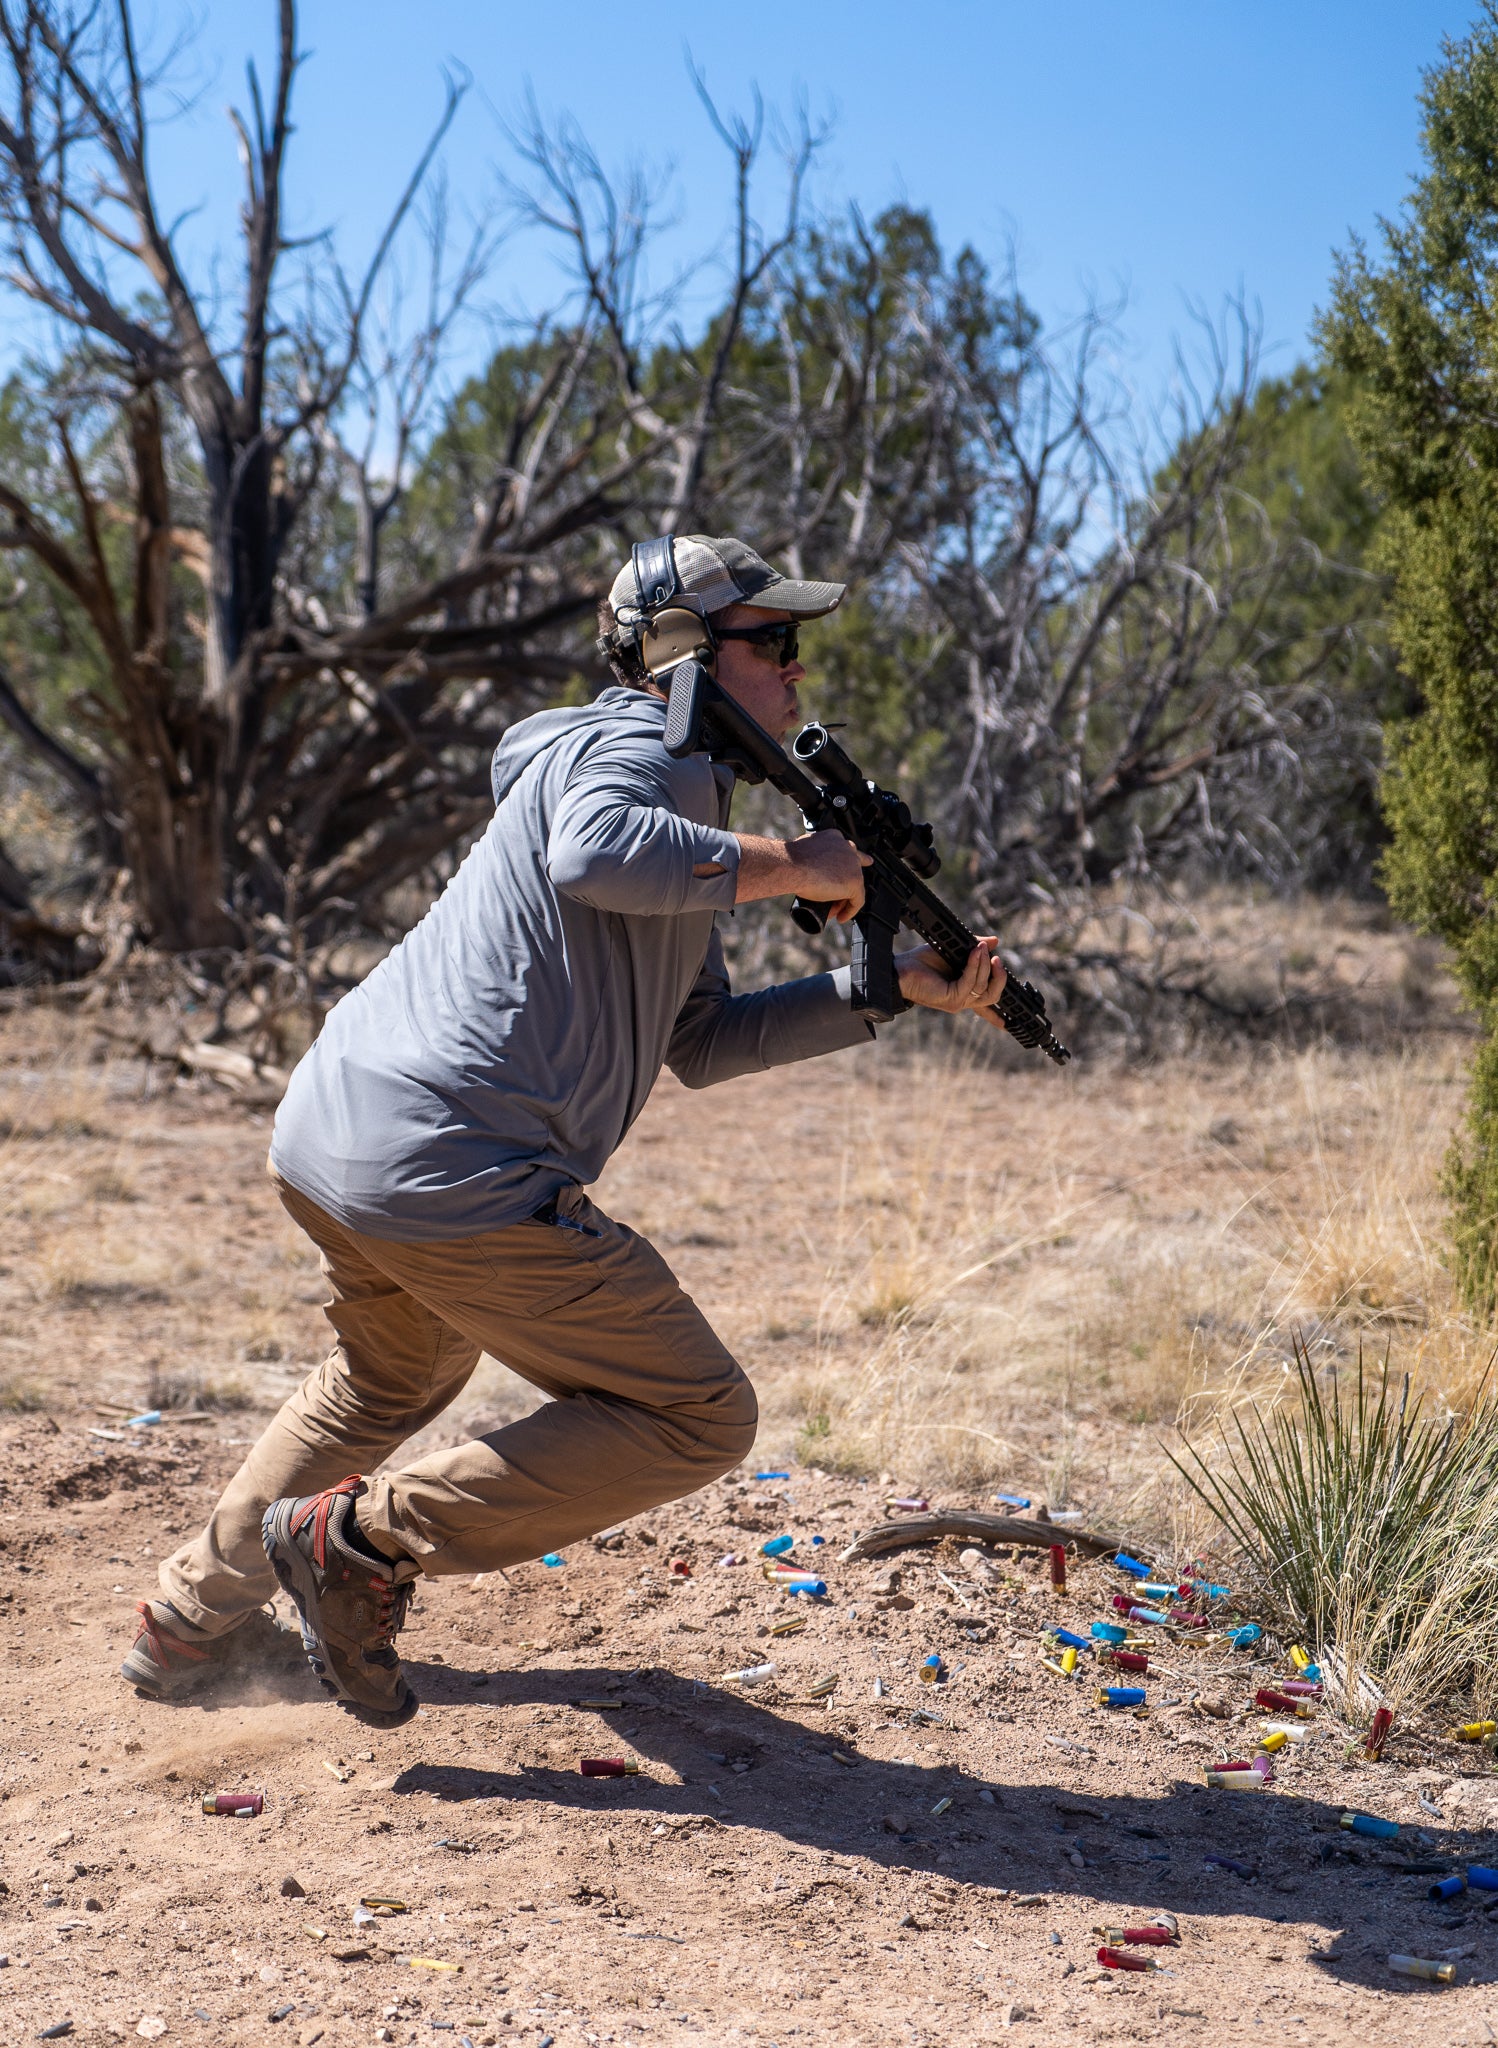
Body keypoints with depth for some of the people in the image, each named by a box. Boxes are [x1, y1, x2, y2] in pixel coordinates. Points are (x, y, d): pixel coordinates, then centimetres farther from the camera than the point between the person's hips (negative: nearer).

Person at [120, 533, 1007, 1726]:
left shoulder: (676, 795, 24)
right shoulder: (647, 745, -6)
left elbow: (702, 1042, 24)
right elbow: (596, 854, -31)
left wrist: (901, 988, 21)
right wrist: (788, 865, -18)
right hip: (457, 1176, -11)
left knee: (396, 1379, 37)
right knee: (699, 1423, 1)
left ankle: (190, 1621, 40)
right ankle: (362, 1537, -1)